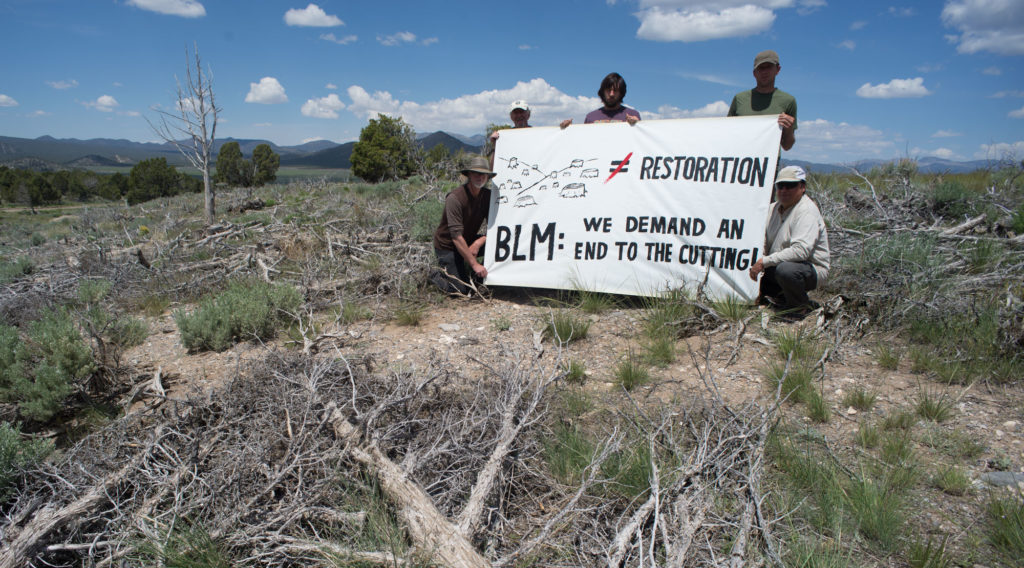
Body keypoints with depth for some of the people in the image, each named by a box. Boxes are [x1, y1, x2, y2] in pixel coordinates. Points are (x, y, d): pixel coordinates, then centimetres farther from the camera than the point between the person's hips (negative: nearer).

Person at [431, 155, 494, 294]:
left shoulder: (488, 196, -6)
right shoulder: (455, 198, -26)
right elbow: (456, 236, -31)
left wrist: (479, 242, -27)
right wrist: (474, 264, -32)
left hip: (469, 241, 6)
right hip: (447, 245, -6)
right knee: (461, 289, -15)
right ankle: (436, 277, 15)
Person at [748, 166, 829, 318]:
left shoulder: (807, 211, -19)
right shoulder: (773, 208, 8)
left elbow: (801, 250, -31)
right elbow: (764, 242, 10)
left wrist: (765, 261, -30)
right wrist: (756, 265, -7)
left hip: (812, 269, -8)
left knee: (785, 269, -39)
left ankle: (801, 306, -11)